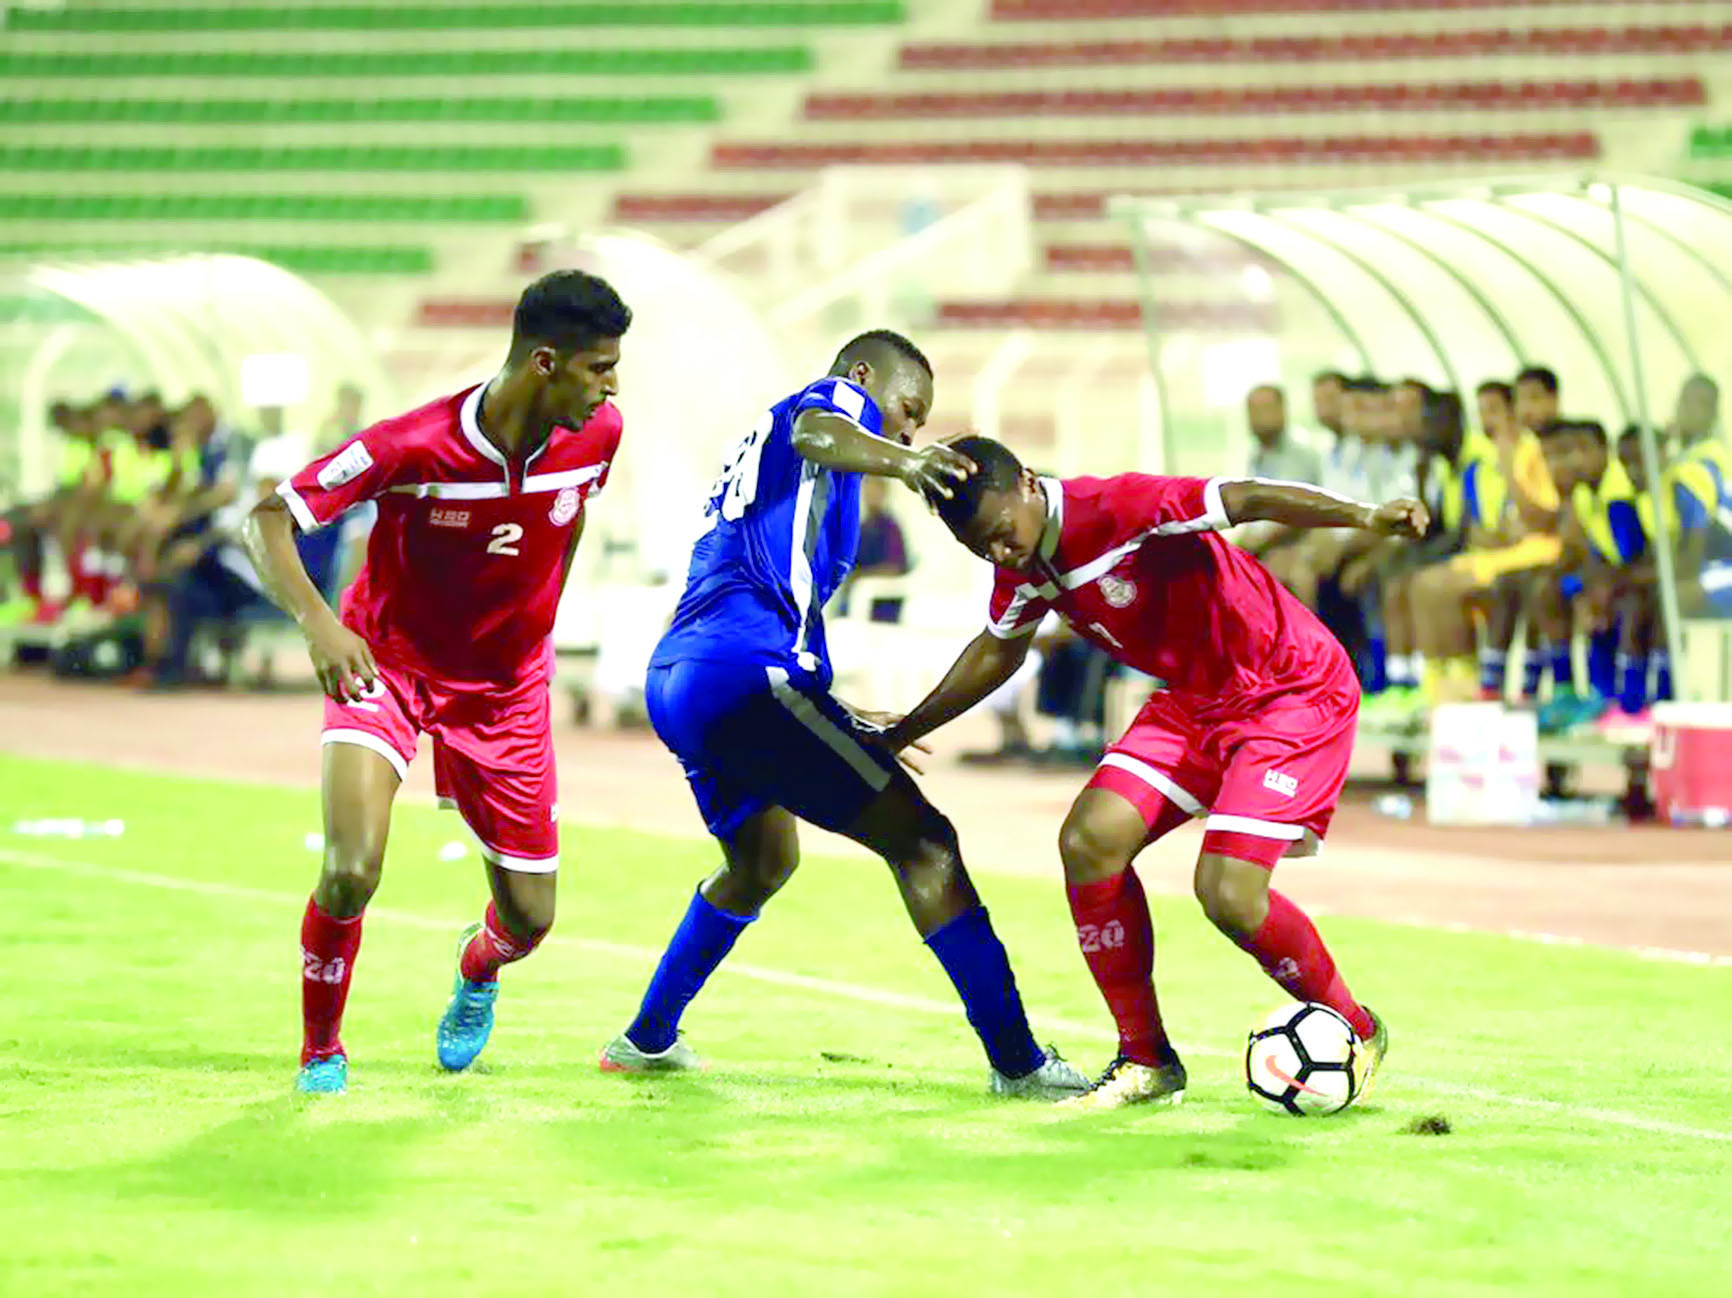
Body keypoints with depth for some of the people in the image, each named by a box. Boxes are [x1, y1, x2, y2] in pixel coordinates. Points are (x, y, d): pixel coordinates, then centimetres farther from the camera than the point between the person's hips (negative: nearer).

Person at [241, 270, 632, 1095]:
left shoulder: (597, 434, -14)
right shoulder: (413, 447, -29)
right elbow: (267, 521, -24)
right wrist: (318, 621, -40)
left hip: (505, 683, 4)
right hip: (387, 663, -4)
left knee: (530, 917, 6)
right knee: (350, 873, -24)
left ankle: (478, 967, 47)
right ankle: (320, 1050, 5)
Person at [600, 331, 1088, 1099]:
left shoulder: (759, 441, 33)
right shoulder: (841, 399, 7)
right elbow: (814, 432, -20)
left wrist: (837, 724, 39)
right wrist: (898, 462, -42)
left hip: (674, 679, 10)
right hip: (746, 669, -10)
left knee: (763, 862, 33)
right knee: (922, 843, -10)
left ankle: (646, 1039, 41)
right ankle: (1016, 1062, -16)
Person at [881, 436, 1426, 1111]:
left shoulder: (1121, 506, -26)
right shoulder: (1025, 567, -1)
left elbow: (1248, 499, -34)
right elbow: (996, 651, 19)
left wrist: (1362, 517, -49)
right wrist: (901, 732, 26)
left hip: (1296, 694, -8)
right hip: (1195, 701, 8)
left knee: (1227, 891, -20)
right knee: (1089, 841, -8)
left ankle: (1356, 1034, 6)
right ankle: (1145, 1061, 5)